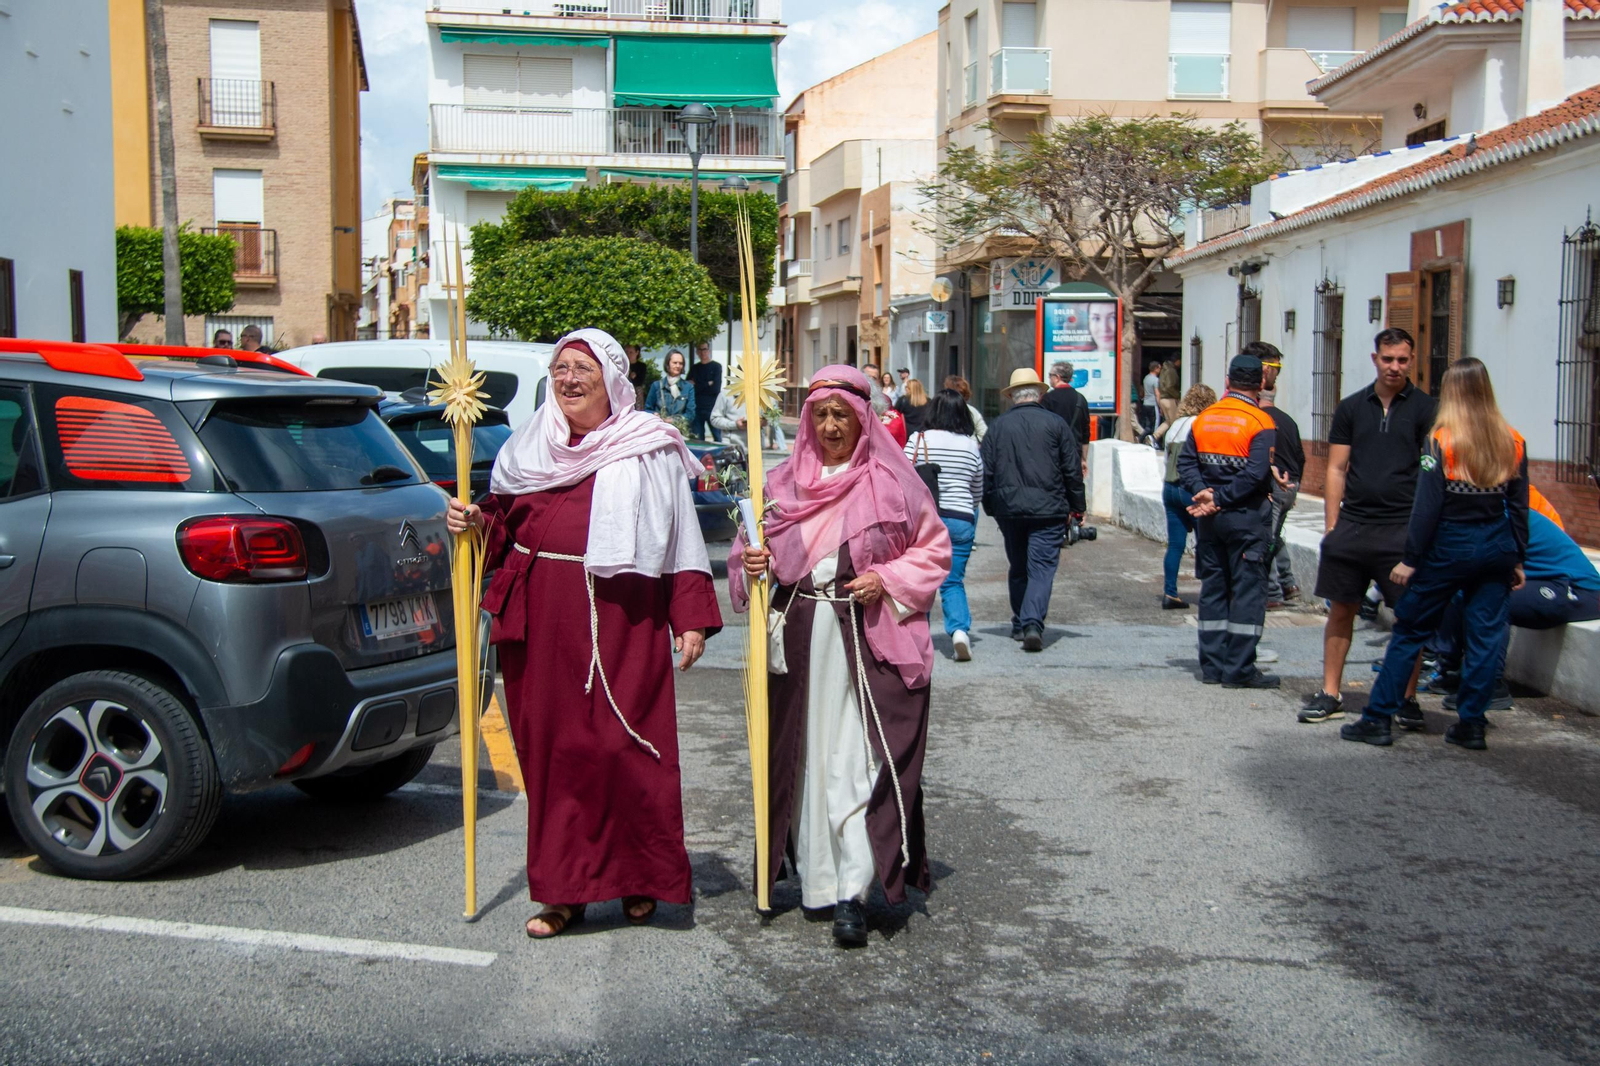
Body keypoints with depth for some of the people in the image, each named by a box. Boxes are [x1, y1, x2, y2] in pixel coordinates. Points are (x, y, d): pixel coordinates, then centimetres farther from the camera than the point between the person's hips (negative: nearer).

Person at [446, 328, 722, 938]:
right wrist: (478, 522, 1)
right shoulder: (529, 446, 14)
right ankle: (562, 889, 14)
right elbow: (505, 521, 23)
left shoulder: (650, 449, 2)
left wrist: (691, 617, -4)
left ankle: (640, 879, 13)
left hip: (621, 619, -4)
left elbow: (682, 538, 1)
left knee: (624, 746, -5)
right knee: (550, 747, 5)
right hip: (541, 619, 4)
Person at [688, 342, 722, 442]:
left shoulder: (716, 366, 3)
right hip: (697, 409, 3)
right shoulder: (694, 368, 15)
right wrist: (707, 385, -6)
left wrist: (697, 386, -4)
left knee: (717, 438, -3)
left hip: (712, 408, -3)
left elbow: (716, 389, -8)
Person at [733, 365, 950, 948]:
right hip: (800, 639, 4)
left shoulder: (891, 482, 0)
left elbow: (934, 547, 5)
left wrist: (889, 581, -10)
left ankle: (851, 889, -7)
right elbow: (753, 548, 15)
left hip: (870, 641, -3)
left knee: (860, 759, -9)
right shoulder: (785, 482, 9)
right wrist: (752, 563, -7)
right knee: (807, 756, 7)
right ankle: (817, 878, 17)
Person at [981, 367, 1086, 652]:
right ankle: (1033, 624, -21)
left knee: (1017, 569, 16)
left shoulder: (997, 426, 3)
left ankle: (1020, 624, 22)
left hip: (1009, 510, 2)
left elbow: (986, 471, 4)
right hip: (1048, 510, -2)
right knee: (1041, 569, -4)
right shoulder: (1056, 424, -1)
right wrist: (1077, 508, 11)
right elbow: (1073, 470, 2)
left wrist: (990, 506, 15)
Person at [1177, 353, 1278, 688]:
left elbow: (1186, 461, 1)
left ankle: (1212, 665, 15)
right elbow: (1256, 473, -19)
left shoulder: (1203, 418, 6)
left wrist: (1203, 492, -8)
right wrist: (1220, 499, -14)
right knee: (1249, 590, 0)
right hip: (1247, 517, -5)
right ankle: (1239, 669, 0)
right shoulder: (1261, 423, -10)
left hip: (1210, 519, 5)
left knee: (1213, 588, 12)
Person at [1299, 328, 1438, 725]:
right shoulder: (1351, 407, 10)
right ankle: (1330, 694, 14)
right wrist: (1331, 526, 4)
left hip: (1403, 528, -3)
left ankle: (1407, 697, 11)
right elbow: (1336, 470, 10)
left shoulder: (1424, 409, 2)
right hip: (1352, 524, 3)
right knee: (1341, 609, 6)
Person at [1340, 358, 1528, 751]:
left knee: (1410, 630, 4)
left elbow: (1428, 506, -12)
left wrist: (1410, 559, -7)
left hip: (1450, 548, -4)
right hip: (1497, 549, 4)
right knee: (1486, 635, 9)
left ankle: (1378, 719, 6)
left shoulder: (1442, 441, -11)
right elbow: (1519, 508, 6)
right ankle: (1471, 725, 13)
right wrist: (1518, 560, 14)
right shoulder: (1513, 443, 3)